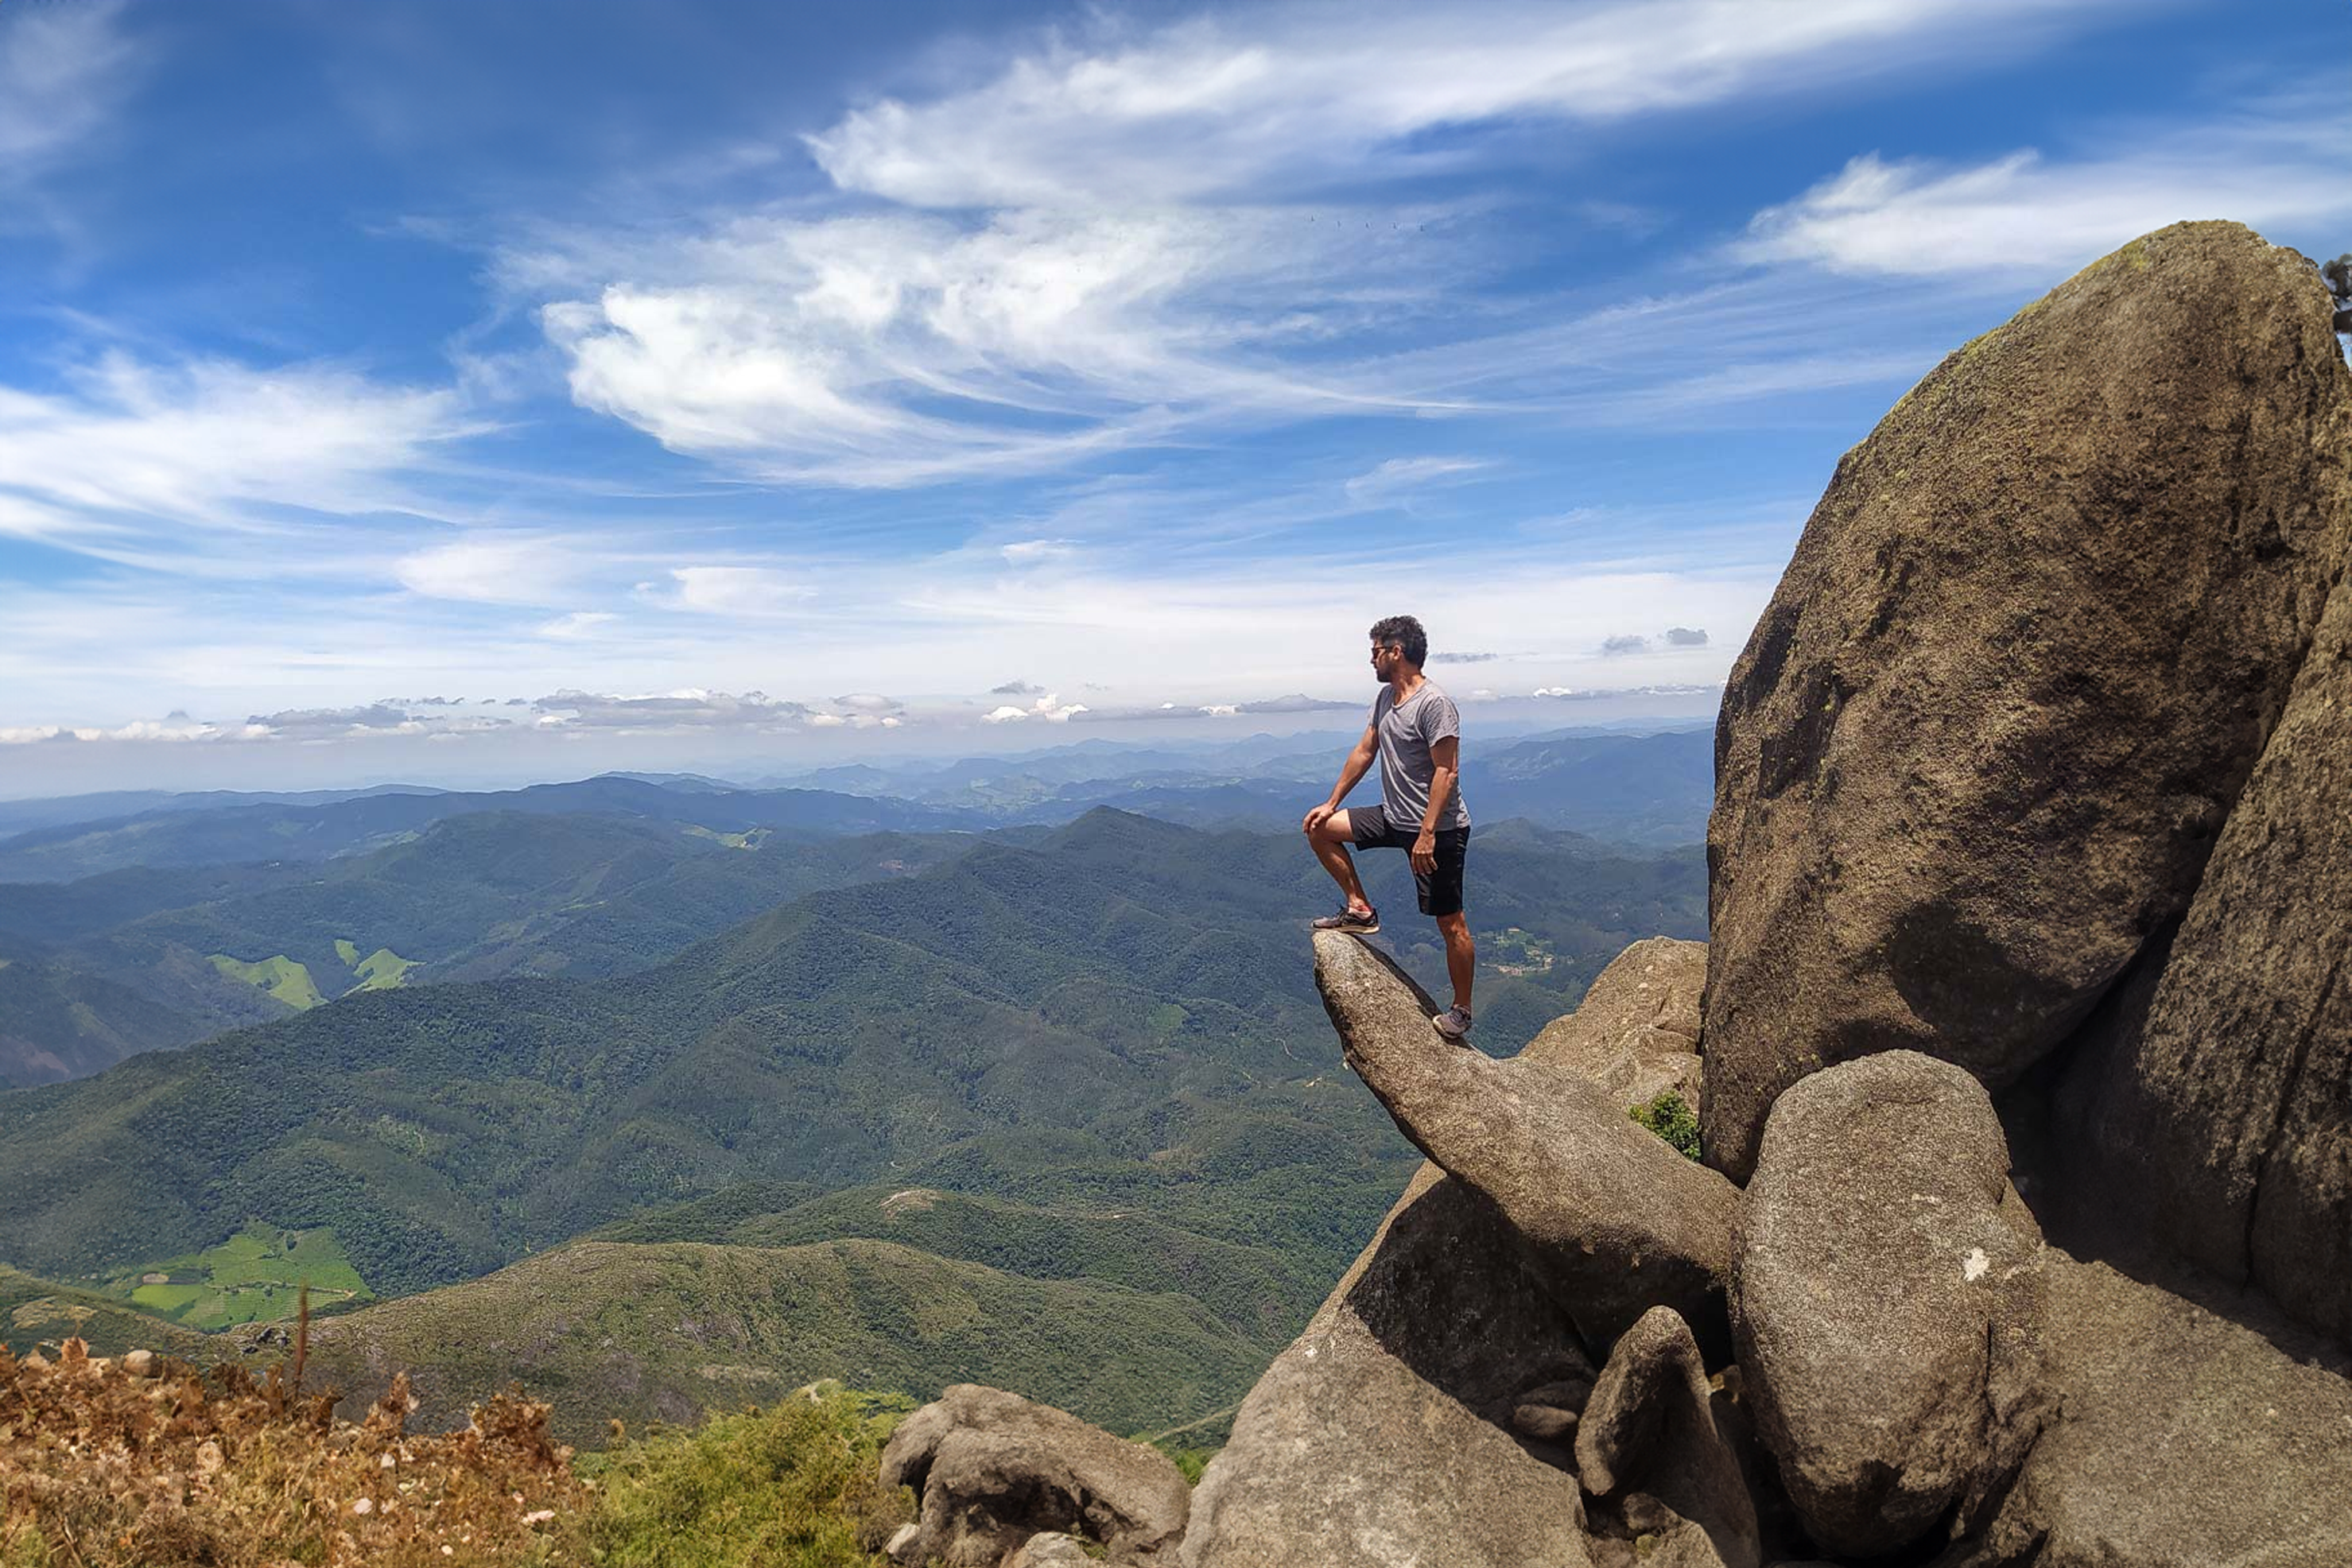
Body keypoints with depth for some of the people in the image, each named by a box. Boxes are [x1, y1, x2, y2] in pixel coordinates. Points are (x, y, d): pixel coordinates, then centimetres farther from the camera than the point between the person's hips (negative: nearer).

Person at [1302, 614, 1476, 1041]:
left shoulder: (1434, 703, -20)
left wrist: (1427, 834, -27)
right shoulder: (1385, 697, 9)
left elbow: (1447, 772, -23)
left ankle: (1461, 1010, 12)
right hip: (1394, 817, 9)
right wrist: (1332, 803, 17)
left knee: (1451, 923, -2)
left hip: (1438, 830, -9)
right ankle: (1360, 910, 14)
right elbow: (1364, 753, 17)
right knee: (1319, 828, 12)